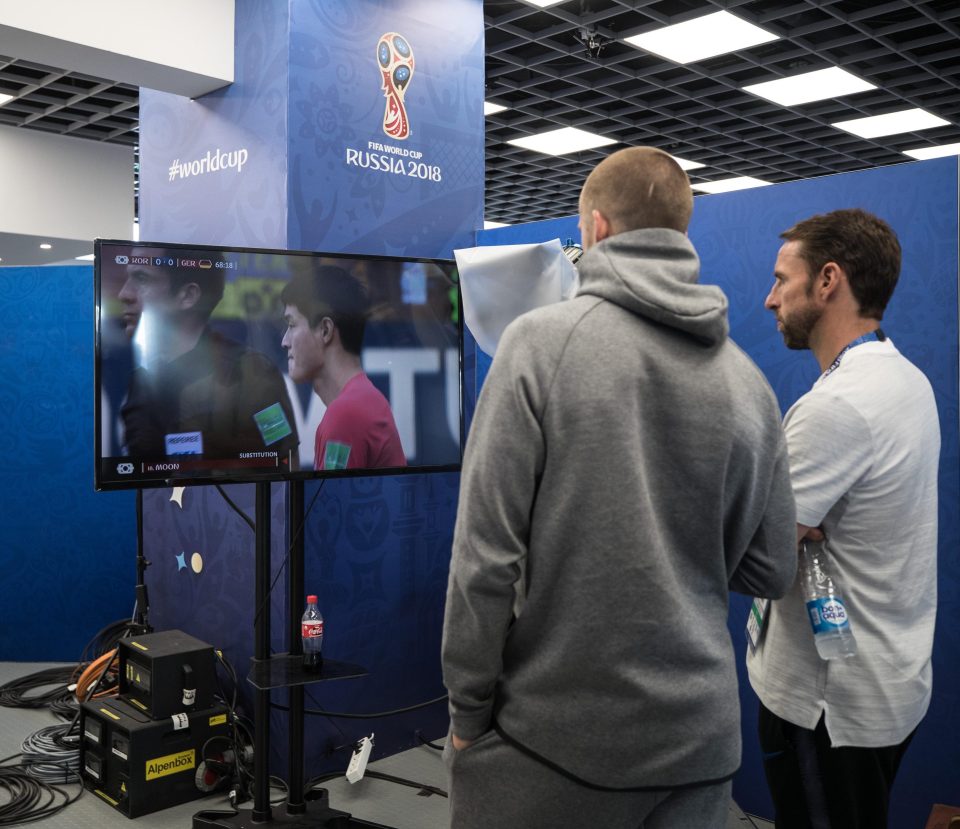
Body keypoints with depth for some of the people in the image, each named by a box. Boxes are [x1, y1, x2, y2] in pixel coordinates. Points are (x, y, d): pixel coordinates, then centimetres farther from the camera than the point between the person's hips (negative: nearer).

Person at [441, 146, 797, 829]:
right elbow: (771, 571, 6)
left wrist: (467, 707, -5)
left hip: (552, 728, -3)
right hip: (698, 735, 4)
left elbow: (487, 548, -15)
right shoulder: (748, 380, 0)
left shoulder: (541, 341, -12)